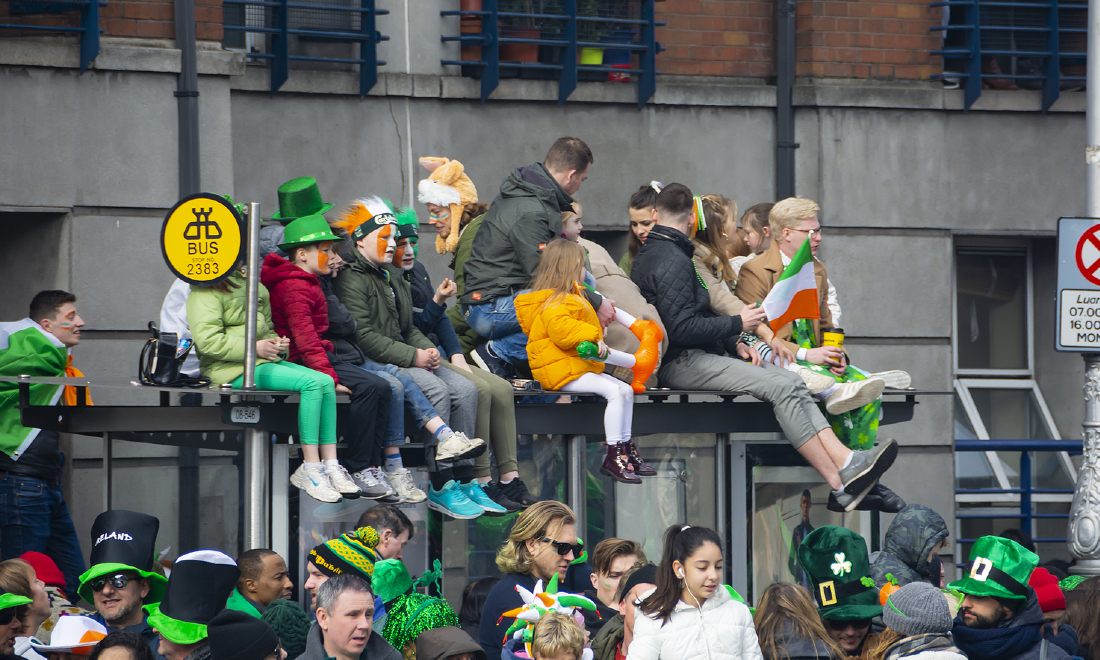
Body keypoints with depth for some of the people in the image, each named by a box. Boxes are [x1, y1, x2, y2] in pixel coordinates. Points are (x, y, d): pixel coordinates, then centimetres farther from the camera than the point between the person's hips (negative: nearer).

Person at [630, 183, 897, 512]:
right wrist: (737, 324, -10)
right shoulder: (673, 260, -13)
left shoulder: (651, 254, 21)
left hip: (692, 358, 10)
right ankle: (839, 484, -22)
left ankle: (845, 461, -18)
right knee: (781, 388, -21)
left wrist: (733, 344, 11)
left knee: (792, 381, -3)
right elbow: (681, 329, -21)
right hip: (680, 364, -10)